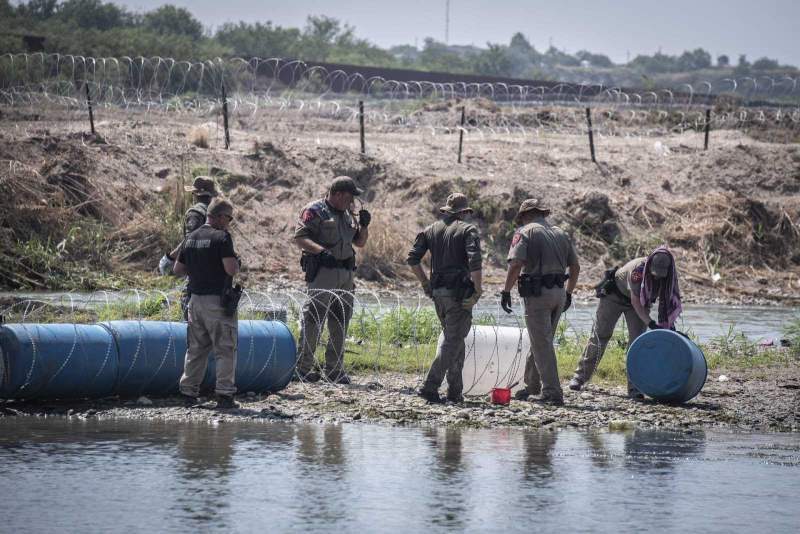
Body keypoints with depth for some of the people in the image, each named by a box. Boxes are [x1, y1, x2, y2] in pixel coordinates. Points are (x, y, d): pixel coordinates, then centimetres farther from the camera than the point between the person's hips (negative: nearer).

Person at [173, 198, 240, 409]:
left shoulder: (190, 238, 10)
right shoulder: (222, 237, -13)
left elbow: (178, 269, 16)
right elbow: (231, 269, -21)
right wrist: (236, 263, 0)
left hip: (195, 300, 7)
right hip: (217, 300, -7)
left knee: (196, 348, 15)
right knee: (225, 349, -2)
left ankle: (188, 391, 16)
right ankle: (224, 393, -6)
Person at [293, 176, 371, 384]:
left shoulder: (347, 215, 19)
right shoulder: (314, 211, -5)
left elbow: (360, 242, 25)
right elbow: (299, 237, -13)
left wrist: (364, 225, 6)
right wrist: (321, 251, -27)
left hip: (346, 273, 8)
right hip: (323, 271, -8)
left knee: (340, 323, 10)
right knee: (313, 320, -8)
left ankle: (335, 369, 16)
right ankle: (303, 368, -7)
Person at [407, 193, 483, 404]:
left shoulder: (430, 230, 12)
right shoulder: (468, 230, -3)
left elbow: (412, 258, 5)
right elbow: (474, 261, -17)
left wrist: (425, 283, 13)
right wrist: (478, 290, -14)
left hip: (437, 291, 6)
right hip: (458, 292, -6)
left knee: (454, 339, 17)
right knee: (453, 341, -5)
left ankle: (455, 390, 16)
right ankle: (430, 386, -18)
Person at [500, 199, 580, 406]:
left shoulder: (525, 232, -5)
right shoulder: (560, 233, 15)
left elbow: (515, 265, -17)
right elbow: (575, 266, 17)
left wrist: (506, 292, -10)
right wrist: (568, 293, 26)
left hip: (537, 293, -7)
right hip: (559, 293, 7)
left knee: (542, 344, -4)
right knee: (541, 341, 20)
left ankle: (552, 393, -9)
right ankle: (532, 385, 30)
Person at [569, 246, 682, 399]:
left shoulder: (669, 274, -23)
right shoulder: (637, 269, -38)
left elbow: (668, 300, -10)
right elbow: (635, 302, -32)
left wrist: (670, 324, -20)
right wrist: (650, 323, -37)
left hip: (640, 300, 4)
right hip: (615, 294, -4)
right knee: (600, 335, 2)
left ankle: (634, 387, -9)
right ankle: (581, 375, 14)